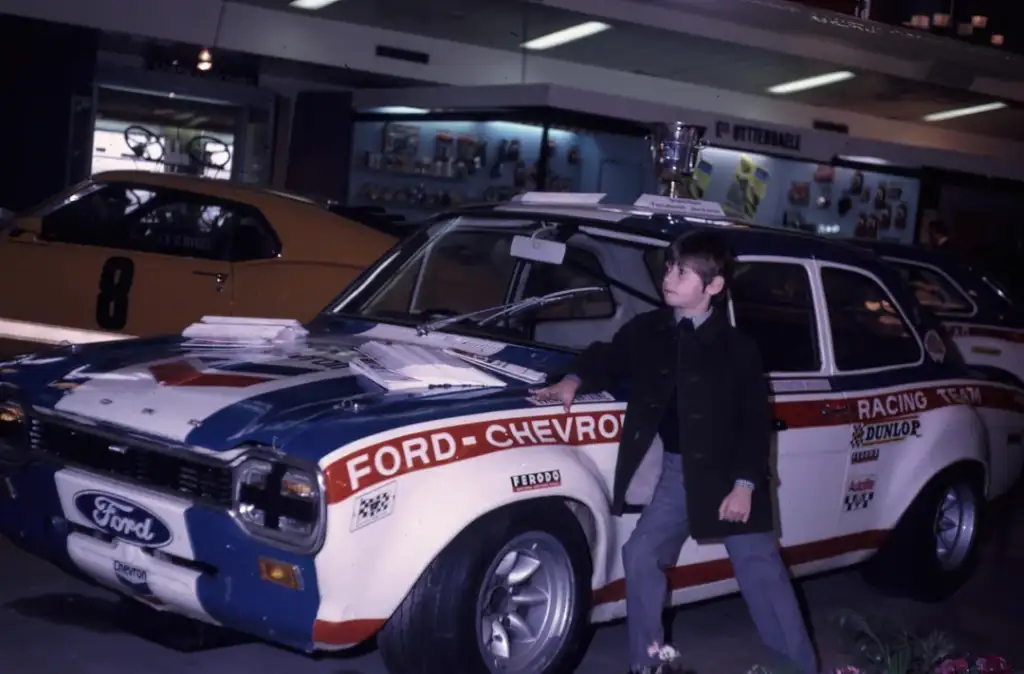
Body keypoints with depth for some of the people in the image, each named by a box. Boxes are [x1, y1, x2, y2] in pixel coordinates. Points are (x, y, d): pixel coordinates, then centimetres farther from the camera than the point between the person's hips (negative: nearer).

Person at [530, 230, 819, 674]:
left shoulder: (737, 349, -10)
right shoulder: (648, 330, -1)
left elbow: (755, 421, -10)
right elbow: (609, 358, 13)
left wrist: (745, 485, -16)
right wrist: (575, 380, -8)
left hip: (730, 473, -4)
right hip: (677, 471, 4)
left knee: (761, 570, 2)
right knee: (641, 556, 1)